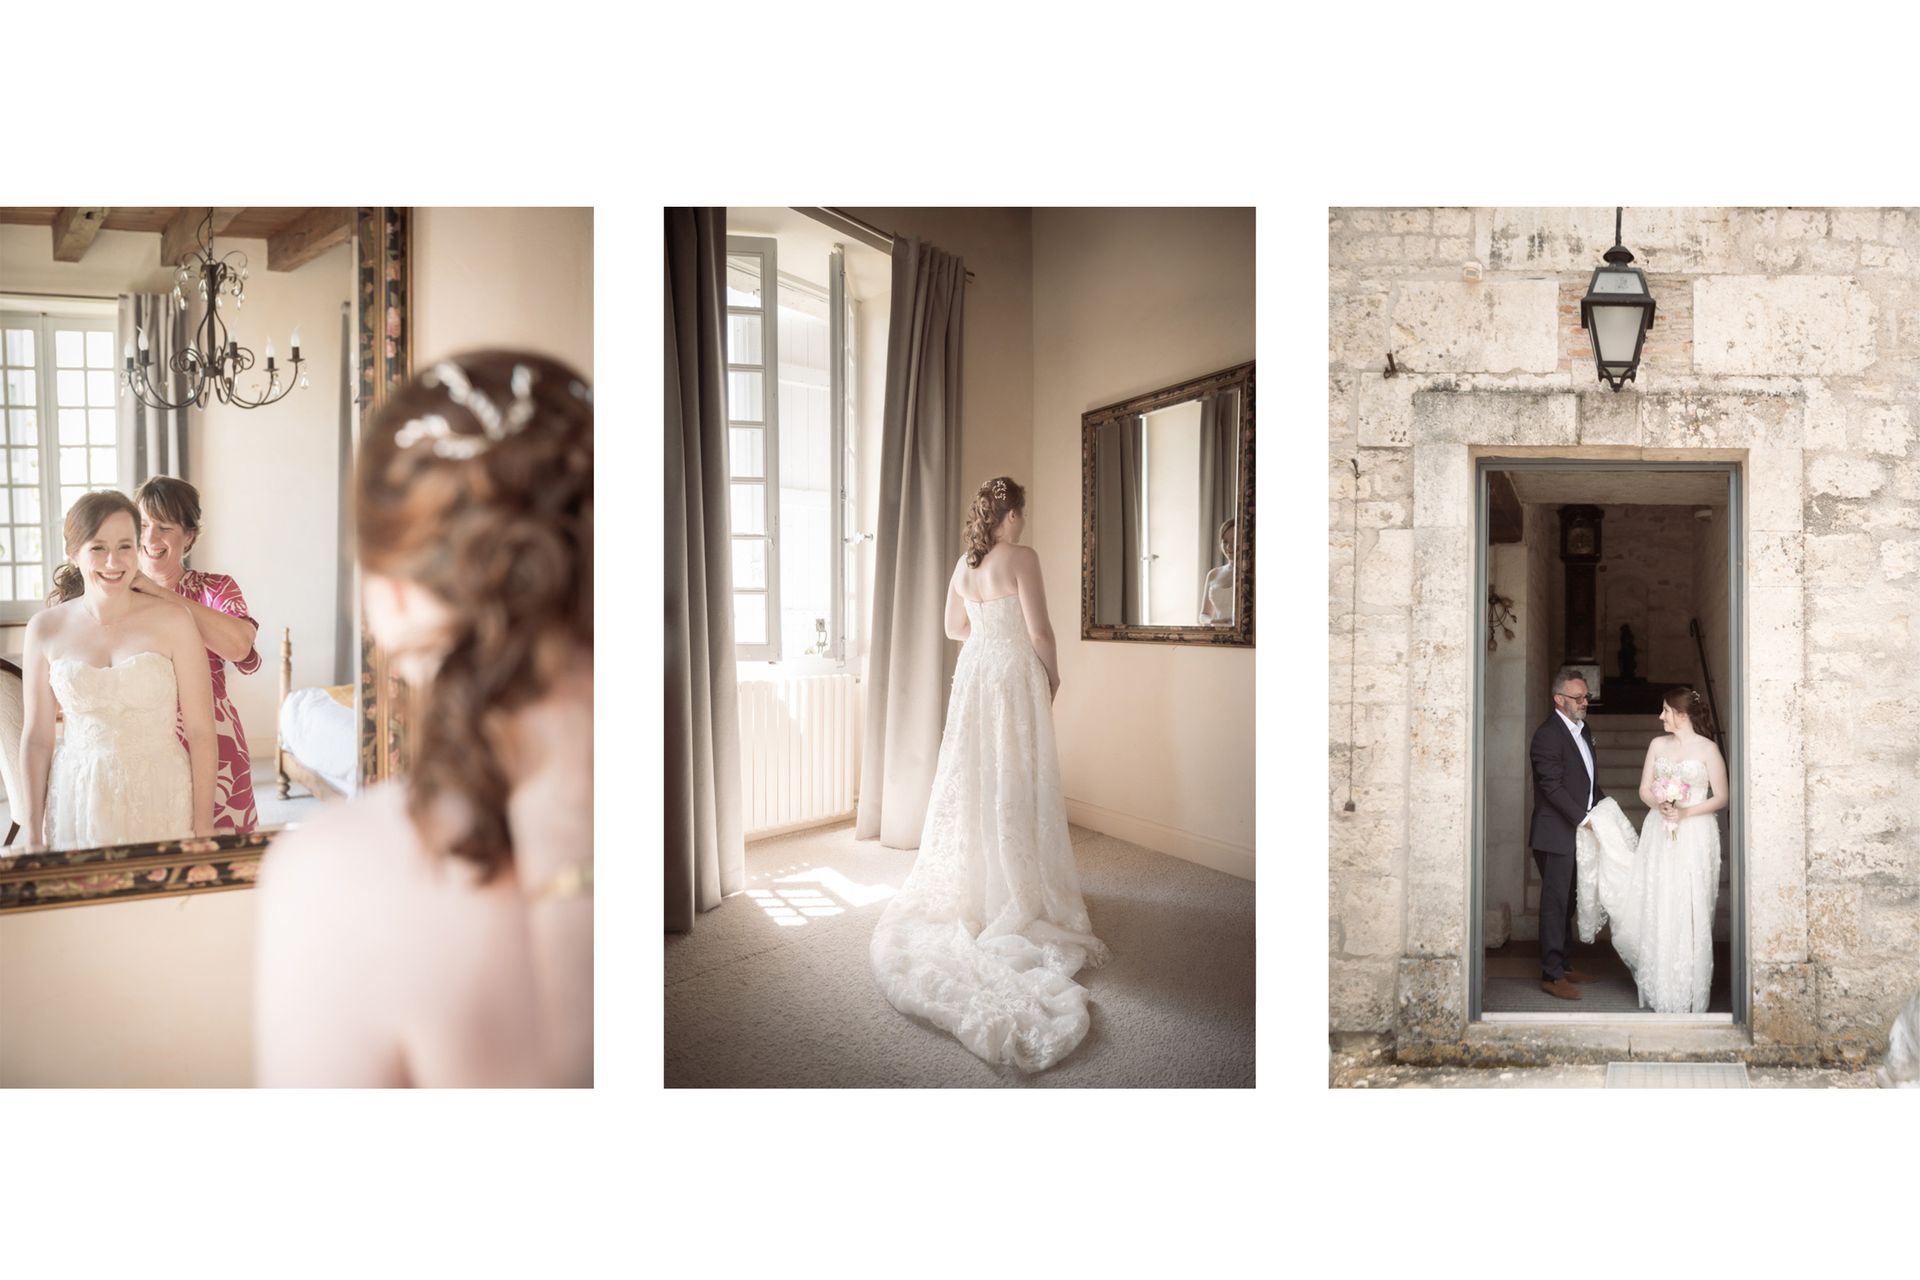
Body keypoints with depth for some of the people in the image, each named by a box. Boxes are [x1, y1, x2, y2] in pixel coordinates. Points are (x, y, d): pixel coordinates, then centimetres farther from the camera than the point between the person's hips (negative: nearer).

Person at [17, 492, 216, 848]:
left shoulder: (172, 624, -6)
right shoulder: (46, 629, 2)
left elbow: (200, 733, -5)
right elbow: (36, 737, 6)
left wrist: (203, 830, -7)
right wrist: (33, 835, 5)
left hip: (161, 804, -2)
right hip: (78, 804, 2)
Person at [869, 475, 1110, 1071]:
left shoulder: (963, 565, 7)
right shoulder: (1020, 557, -14)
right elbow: (1038, 629, -15)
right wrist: (1053, 673, 0)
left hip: (973, 671, 7)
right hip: (1015, 674, -7)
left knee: (971, 776, 13)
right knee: (1016, 783, -1)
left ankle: (968, 885, 22)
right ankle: (1016, 895, 3)